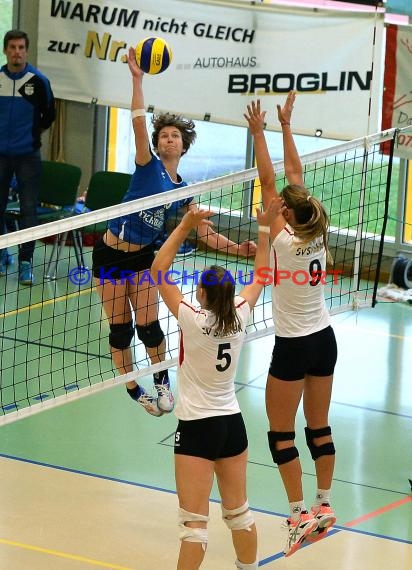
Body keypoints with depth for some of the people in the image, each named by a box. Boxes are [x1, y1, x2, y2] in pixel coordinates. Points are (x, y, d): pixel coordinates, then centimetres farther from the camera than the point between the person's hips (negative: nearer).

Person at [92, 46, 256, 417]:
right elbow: (138, 122, -21)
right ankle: (134, 390, 19)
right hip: (110, 255, -3)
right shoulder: (148, 166, -8)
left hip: (142, 258, 3)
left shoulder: (183, 190, 4)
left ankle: (162, 381, 18)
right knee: (120, 328, 3)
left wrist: (237, 249, -5)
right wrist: (137, 79, -30)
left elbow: (203, 232, 6)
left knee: (148, 326, -6)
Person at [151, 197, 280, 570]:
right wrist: (264, 227, 16)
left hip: (197, 427, -6)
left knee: (195, 522, -6)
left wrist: (185, 226, -12)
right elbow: (260, 276, 14)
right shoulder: (240, 316, -4)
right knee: (239, 512, 20)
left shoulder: (193, 320, -17)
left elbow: (159, 271, -12)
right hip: (232, 423, 6)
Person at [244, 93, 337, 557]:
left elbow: (267, 181, -18)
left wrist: (259, 133, -16)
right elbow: (294, 173, 4)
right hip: (324, 339, 7)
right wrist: (285, 126, 9)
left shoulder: (284, 241, -19)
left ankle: (300, 514, 1)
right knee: (319, 426, 14)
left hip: (293, 347, -7)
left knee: (280, 432, 3)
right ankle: (324, 505, 20)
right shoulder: (317, 236, -3)